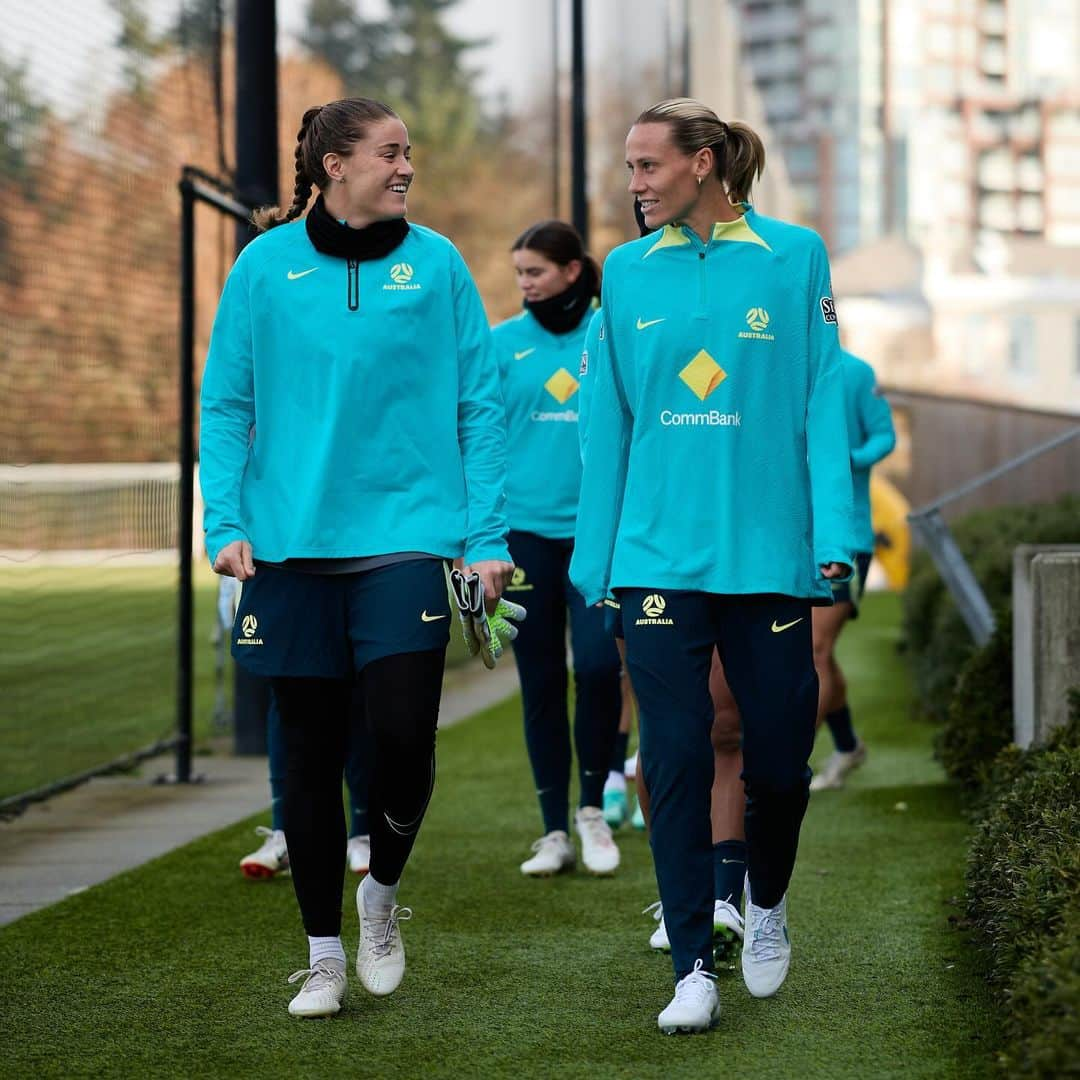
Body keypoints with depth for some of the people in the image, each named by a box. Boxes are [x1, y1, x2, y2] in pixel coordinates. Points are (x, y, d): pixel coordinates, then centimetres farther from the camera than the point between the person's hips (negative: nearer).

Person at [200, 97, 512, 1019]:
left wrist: (488, 537, -1)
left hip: (408, 534, -1)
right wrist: (227, 522, -4)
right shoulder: (266, 266, 3)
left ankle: (383, 892, 19)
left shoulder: (436, 264, 3)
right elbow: (227, 405, 6)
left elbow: (480, 407, 4)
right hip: (292, 543, 1)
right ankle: (325, 953, 19)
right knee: (311, 752, 6)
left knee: (404, 733, -11)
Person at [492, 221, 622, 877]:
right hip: (524, 528, 1)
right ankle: (555, 833, 12)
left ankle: (594, 807, 7)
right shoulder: (503, 344, 5)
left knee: (599, 664, -14)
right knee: (541, 684, 4)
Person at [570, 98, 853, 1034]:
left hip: (768, 551, -1)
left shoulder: (794, 257, 0)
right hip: (658, 556, 1)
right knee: (675, 761, -3)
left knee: (779, 754, 5)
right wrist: (595, 556, 6)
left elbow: (823, 403, -1)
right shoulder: (629, 272, 7)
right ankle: (694, 970, 3)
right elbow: (610, 420, 9)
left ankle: (767, 903, 34)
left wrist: (833, 533, -8)